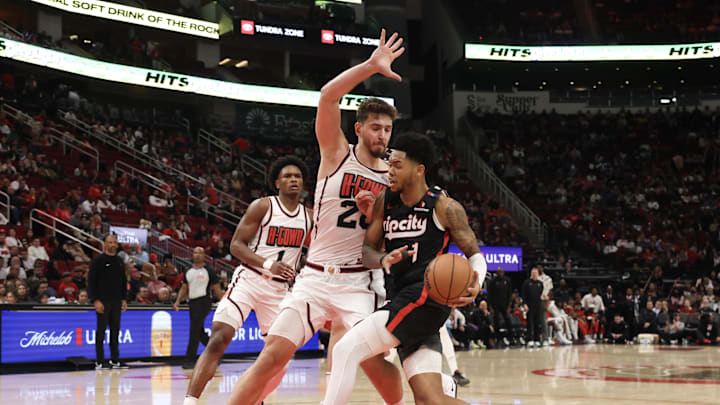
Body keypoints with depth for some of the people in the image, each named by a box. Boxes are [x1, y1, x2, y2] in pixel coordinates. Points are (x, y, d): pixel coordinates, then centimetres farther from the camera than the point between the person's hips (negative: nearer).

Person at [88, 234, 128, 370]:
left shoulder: (119, 261, 13)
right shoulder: (98, 260, -5)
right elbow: (91, 281, -9)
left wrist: (124, 299, 12)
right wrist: (96, 300, -16)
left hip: (116, 302, 6)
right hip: (103, 302, -6)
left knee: (115, 330, 7)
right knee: (101, 331, -2)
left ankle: (115, 360, 12)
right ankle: (99, 362, 0)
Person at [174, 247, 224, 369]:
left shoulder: (209, 272, -1)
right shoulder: (188, 272, 14)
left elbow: (217, 290, 2)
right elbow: (184, 288, 19)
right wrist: (178, 301, 4)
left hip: (203, 301, -6)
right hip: (192, 303, 6)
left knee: (194, 330, -14)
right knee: (200, 332, 10)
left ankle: (189, 360, -12)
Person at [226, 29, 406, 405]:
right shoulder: (337, 153, 1)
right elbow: (328, 96, -15)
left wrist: (375, 214, -10)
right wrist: (371, 66, -22)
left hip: (359, 282, 1)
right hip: (314, 276, -1)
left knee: (373, 360, -14)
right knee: (273, 354, -10)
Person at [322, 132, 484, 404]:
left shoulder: (445, 208, -2)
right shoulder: (385, 201, 13)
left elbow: (475, 254, 2)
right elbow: (366, 250, 13)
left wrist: (475, 285, -20)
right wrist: (383, 260, -11)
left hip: (425, 296, -6)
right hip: (401, 301, 6)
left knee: (346, 349, -16)